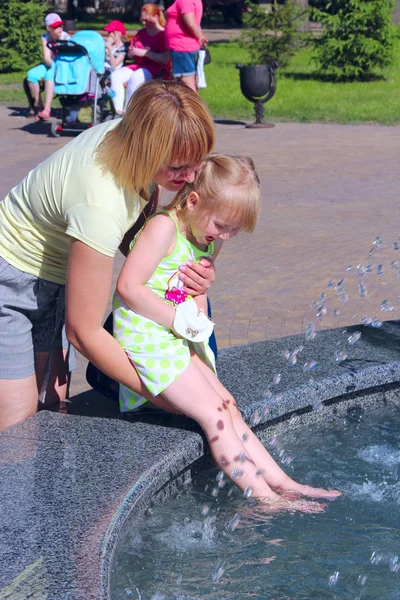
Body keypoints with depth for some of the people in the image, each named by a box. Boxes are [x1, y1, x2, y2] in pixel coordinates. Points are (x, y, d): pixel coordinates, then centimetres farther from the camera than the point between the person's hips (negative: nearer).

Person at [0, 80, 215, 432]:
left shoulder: (133, 137, -16)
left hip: (53, 280, 8)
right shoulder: (100, 205, -38)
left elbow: (130, 236, 0)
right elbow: (84, 332, -29)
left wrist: (180, 268, -20)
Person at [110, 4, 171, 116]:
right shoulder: (141, 33, 16)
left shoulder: (164, 34, -8)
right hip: (139, 65, 8)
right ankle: (118, 111, -26)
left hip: (158, 69, -7)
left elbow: (165, 59, -19)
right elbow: (131, 55, 22)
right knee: (115, 76, -17)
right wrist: (131, 52, -4)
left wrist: (144, 53, -19)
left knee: (135, 77, -35)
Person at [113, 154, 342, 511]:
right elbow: (128, 287, -24)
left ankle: (284, 484, 7)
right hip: (145, 341, -9)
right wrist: (181, 319, -19)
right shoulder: (163, 227, -18)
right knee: (213, 414, -12)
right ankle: (266, 499, -10)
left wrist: (198, 326, -3)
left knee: (228, 408, 5)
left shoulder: (210, 241, 10)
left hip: (179, 343, 9)